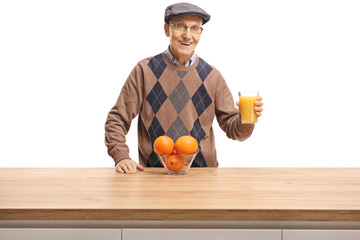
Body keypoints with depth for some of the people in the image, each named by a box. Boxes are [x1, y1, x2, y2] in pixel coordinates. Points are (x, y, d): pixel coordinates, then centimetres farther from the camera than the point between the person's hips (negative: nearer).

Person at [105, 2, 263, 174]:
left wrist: (245, 119, -12)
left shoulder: (211, 76, 8)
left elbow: (232, 129, 10)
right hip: (153, 174, -1)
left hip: (201, 175, 1)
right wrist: (121, 157, -9)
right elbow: (117, 119, 6)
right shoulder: (145, 70, 3)